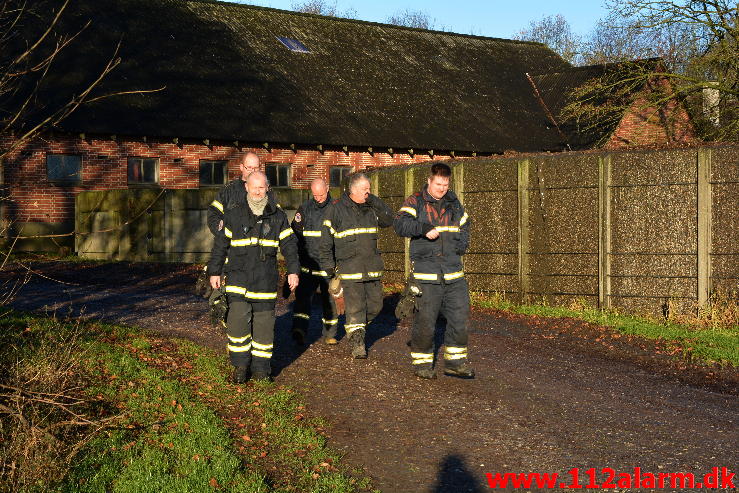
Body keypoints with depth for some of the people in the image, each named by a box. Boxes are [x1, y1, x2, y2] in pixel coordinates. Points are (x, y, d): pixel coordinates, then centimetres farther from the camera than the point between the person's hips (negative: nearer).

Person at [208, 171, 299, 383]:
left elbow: (289, 245, 9)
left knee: (264, 324, 3)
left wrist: (293, 271, -1)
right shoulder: (233, 215, 5)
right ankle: (240, 365, 0)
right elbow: (220, 245, 10)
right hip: (238, 275, -1)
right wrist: (214, 272, 8)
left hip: (265, 279, 1)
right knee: (238, 318, -14)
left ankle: (261, 368, 13)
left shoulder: (277, 216, 7)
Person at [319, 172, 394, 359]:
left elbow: (388, 220, 8)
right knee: (355, 307, -6)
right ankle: (357, 343, 5)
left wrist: (375, 201, -3)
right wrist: (329, 268, -4)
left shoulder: (371, 208, 13)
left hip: (372, 266, 5)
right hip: (349, 268, -5)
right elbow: (326, 241, 0)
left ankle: (359, 327, 32)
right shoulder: (336, 209, -2)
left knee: (375, 304, 8)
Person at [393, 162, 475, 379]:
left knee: (460, 316, 4)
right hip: (426, 274, -5)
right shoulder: (415, 202, -2)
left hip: (453, 273, 5)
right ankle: (422, 362, 14)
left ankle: (455, 361, 17)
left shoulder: (454, 204, 14)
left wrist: (462, 244, 14)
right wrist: (423, 228, -33)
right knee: (425, 320, -2)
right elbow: (400, 224, -19)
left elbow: (464, 226, 31)